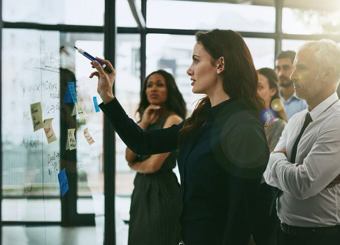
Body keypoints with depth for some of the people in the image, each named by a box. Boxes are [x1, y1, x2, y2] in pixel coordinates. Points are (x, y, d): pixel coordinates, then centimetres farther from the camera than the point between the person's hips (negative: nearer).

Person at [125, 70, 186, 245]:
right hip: (142, 188, 8)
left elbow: (154, 165, -18)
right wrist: (143, 124, -6)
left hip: (161, 190, -8)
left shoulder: (173, 120, -12)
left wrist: (135, 165, 3)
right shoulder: (147, 119, 12)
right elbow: (129, 157, 2)